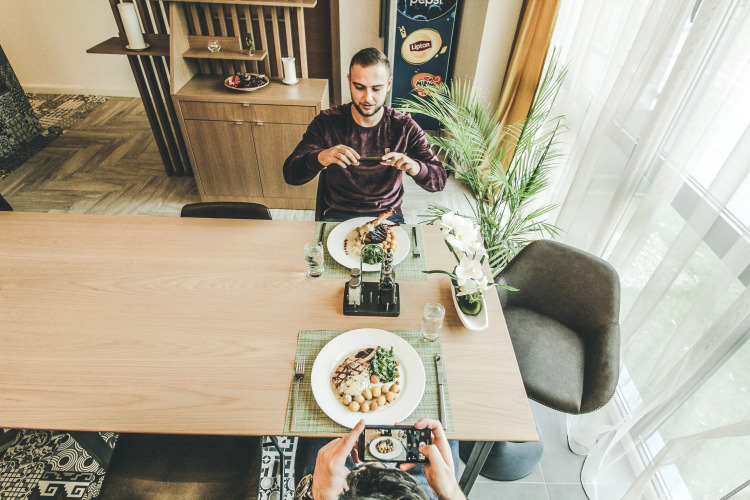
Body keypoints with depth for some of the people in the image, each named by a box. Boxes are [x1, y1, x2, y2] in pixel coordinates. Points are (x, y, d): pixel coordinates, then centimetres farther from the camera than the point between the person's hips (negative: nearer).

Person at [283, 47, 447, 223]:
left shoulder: (405, 127, -7)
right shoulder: (327, 122, -8)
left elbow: (440, 180, -8)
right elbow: (290, 173, -12)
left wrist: (415, 167, -31)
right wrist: (319, 158, -35)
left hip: (388, 215, 1)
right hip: (338, 214, 0)